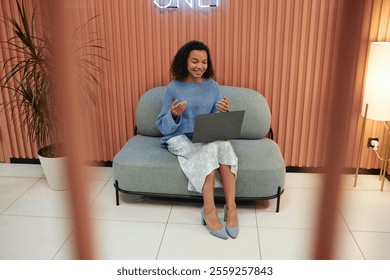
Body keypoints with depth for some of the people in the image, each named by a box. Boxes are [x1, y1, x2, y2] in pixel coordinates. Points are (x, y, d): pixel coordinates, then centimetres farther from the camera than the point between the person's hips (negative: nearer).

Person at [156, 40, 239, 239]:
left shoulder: (212, 86, 7)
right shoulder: (174, 87, -1)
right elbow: (163, 127, -2)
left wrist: (223, 112, -15)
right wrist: (174, 114, -23)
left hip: (207, 138, 3)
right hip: (180, 139, -2)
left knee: (223, 143, -33)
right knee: (210, 148, -34)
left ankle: (231, 206, -33)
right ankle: (209, 211, -30)